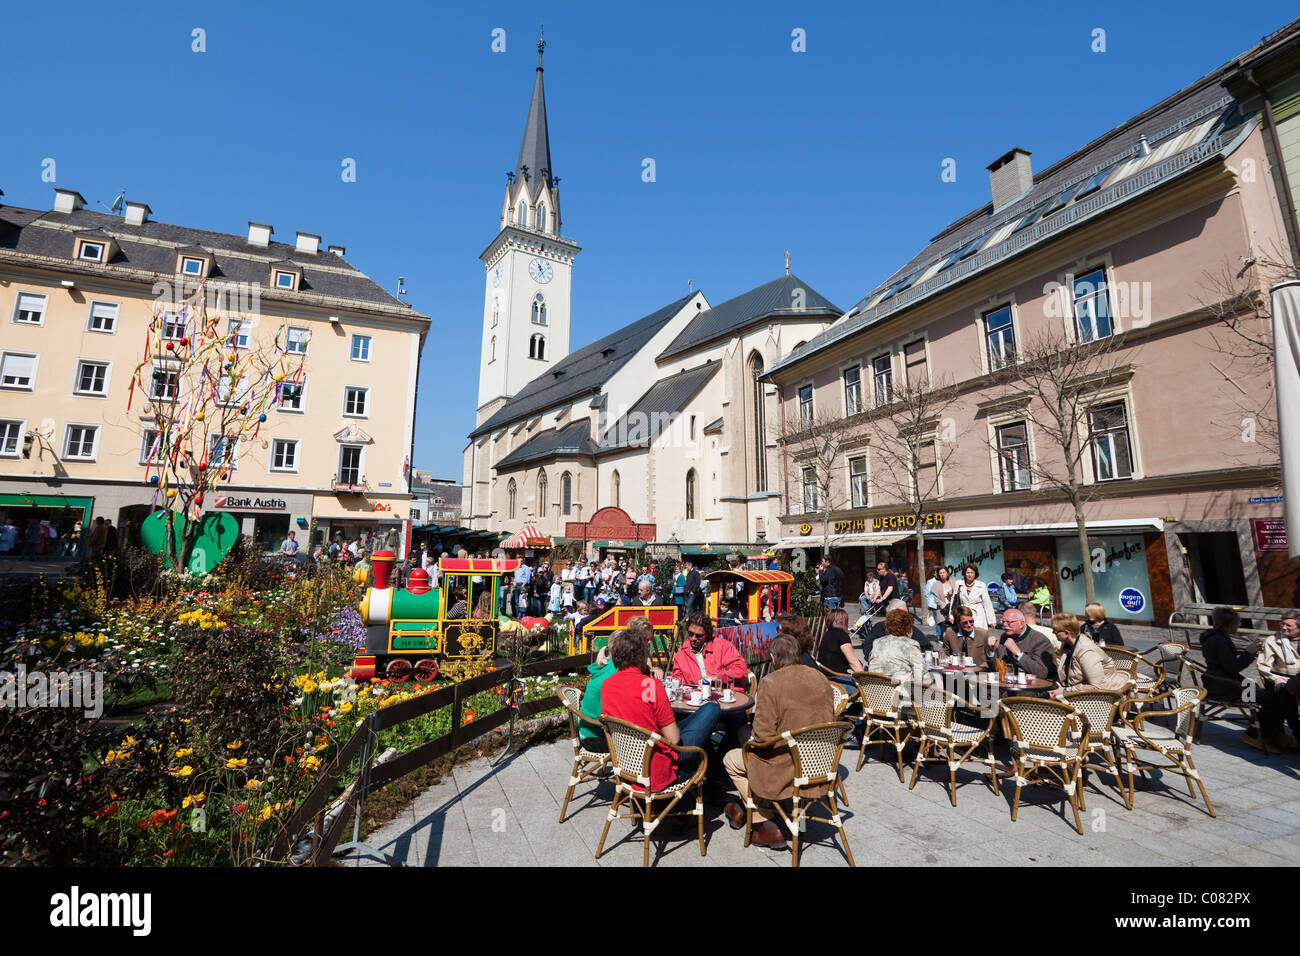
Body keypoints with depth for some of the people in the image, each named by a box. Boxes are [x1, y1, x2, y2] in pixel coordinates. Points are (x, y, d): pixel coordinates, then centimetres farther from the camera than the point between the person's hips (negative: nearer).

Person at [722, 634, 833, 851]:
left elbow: (763, 734, -21)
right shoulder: (820, 678, 0)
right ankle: (744, 813, 39)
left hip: (788, 764, -7)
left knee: (732, 760, 16)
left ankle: (767, 826, 19)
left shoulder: (770, 682, -19)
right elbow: (829, 719, 10)